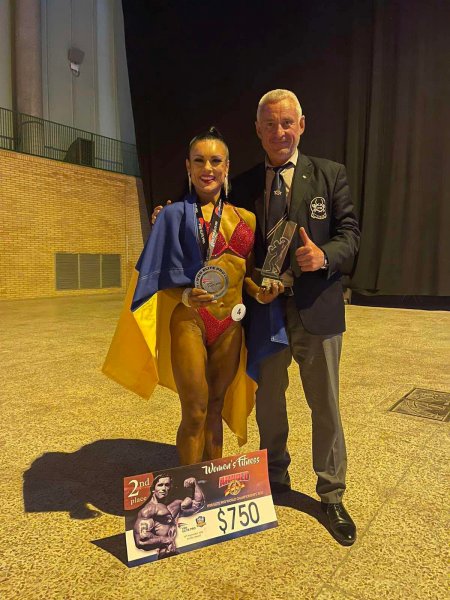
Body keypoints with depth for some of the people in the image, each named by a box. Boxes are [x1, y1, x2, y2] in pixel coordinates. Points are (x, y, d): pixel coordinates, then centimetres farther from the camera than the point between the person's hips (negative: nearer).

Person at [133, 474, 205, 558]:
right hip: (162, 555, -7)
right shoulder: (148, 509, -6)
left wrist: (194, 484, 15)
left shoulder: (176, 504, 16)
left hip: (174, 553, 7)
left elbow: (198, 503, 26)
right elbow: (142, 538, -15)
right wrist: (166, 540, -7)